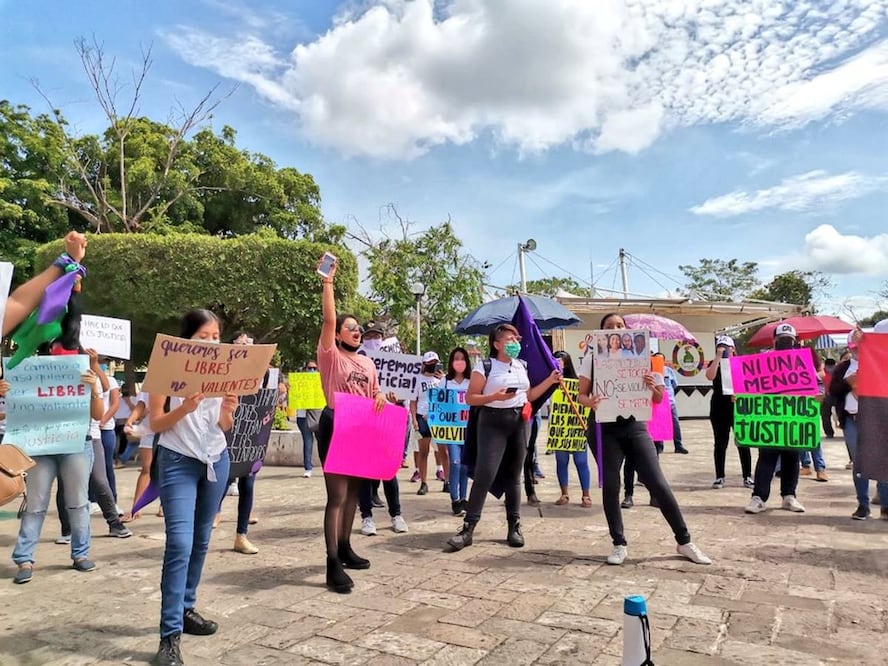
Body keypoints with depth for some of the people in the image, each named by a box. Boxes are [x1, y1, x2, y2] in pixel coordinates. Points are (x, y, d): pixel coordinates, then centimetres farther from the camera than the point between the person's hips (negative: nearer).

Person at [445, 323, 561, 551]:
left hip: (520, 422, 5)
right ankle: (468, 527, -5)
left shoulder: (522, 366, 12)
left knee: (513, 475, 10)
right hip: (493, 423, -5)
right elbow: (470, 398, -8)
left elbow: (529, 395, 18)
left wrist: (550, 380, 10)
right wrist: (494, 397, -22)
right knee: (485, 474, -11)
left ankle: (514, 526, 18)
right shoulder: (485, 367, -6)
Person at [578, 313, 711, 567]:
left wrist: (653, 386, -16)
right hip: (604, 429, -1)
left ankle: (684, 542, 13)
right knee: (610, 486, 1)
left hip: (634, 425, 1)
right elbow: (581, 394, 2)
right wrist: (590, 402, -21)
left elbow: (658, 399, 7)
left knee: (658, 483, -1)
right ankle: (619, 544, 15)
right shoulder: (592, 358, 3)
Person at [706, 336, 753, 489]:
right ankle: (720, 477, 11)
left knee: (743, 442, 1)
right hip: (719, 408, 0)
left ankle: (747, 476, 12)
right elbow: (710, 376, -17)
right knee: (720, 443, 4)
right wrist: (718, 356, -15)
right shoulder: (714, 363, 5)